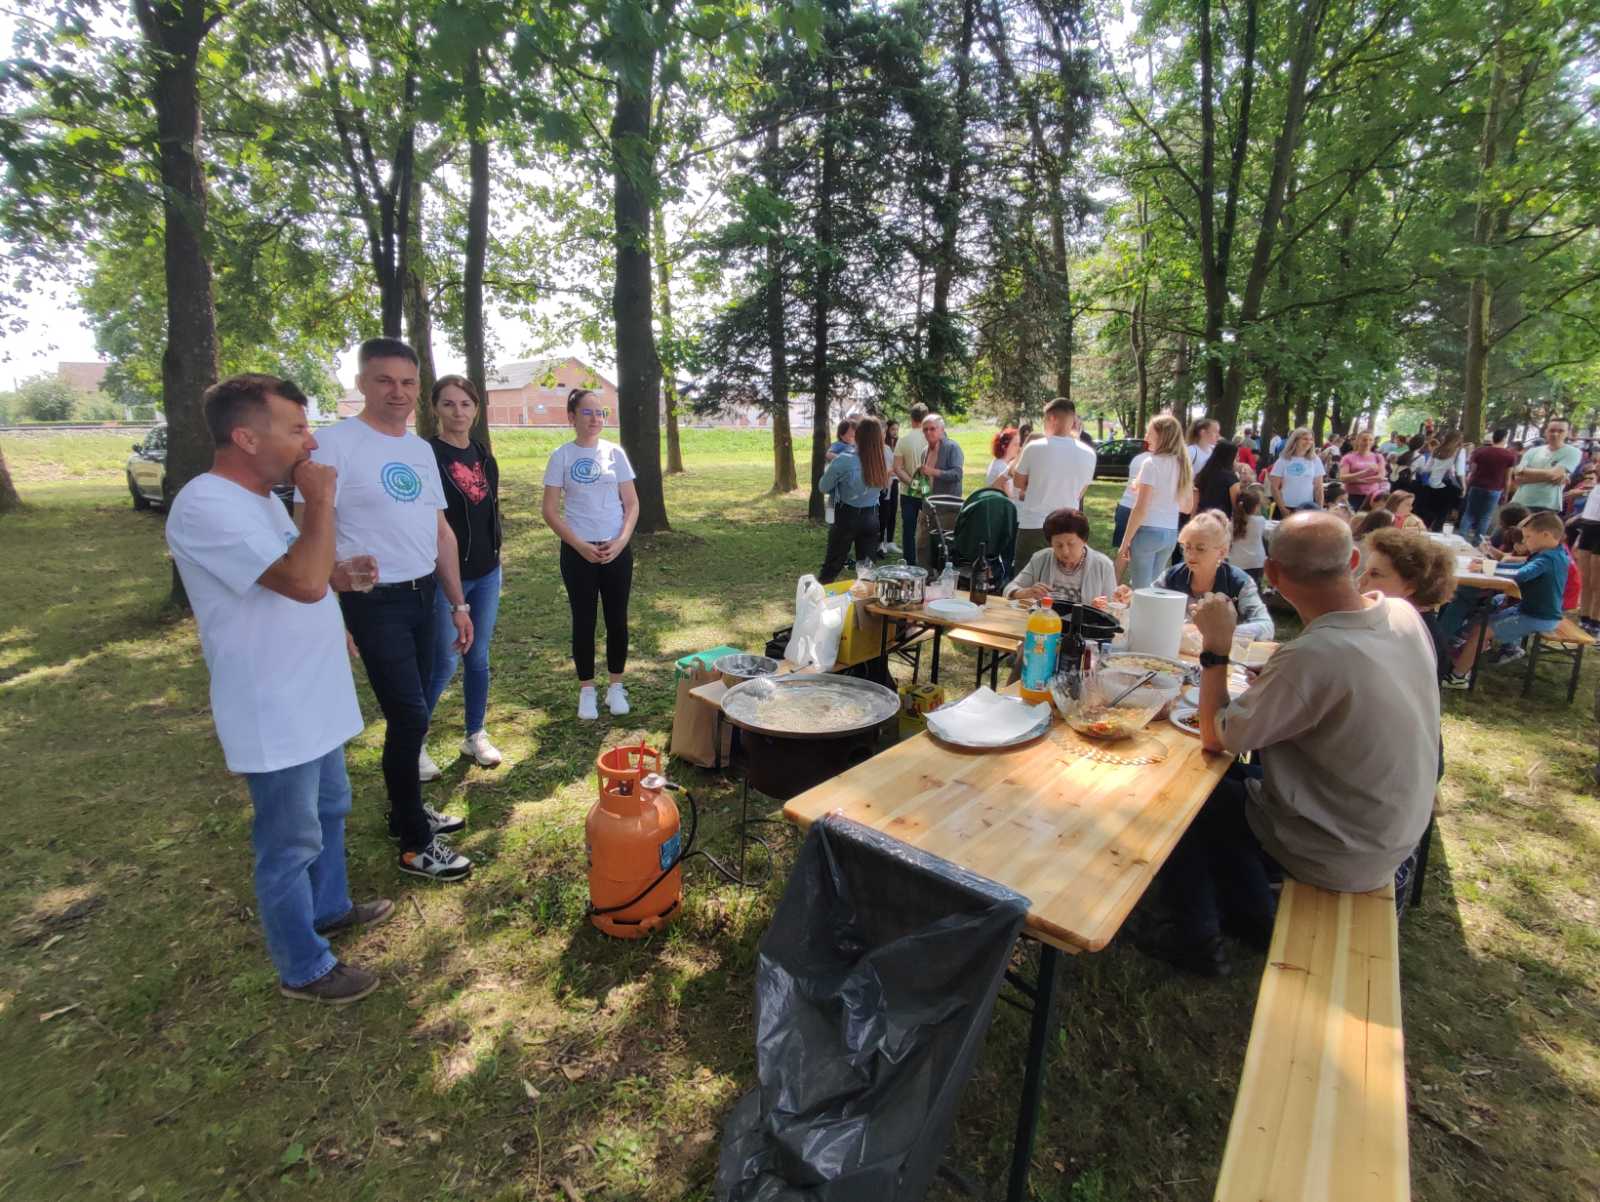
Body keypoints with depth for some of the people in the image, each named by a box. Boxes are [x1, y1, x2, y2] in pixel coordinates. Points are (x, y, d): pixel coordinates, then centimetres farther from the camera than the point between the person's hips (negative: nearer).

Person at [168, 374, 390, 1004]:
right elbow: (304, 581, -33)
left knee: (329, 810, 25)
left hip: (314, 701, 10)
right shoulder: (207, 507, -24)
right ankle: (304, 969, 27)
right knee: (291, 844, 8)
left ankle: (329, 907, 47)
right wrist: (319, 500, -23)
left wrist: (338, 573, 7)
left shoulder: (258, 497, 8)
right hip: (276, 717, -10)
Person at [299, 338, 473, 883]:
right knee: (411, 716, -5)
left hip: (424, 595, 7)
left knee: (409, 712, 16)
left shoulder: (421, 448, 11)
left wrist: (458, 603, 13)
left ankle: (406, 809, 35)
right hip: (374, 602, -7)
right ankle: (415, 843, 12)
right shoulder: (334, 443, -11)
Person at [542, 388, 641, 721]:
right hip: (578, 551, -1)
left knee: (617, 619, 7)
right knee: (584, 621, 6)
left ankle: (616, 687, 22)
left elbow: (632, 504, 4)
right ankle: (586, 691, 19)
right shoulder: (562, 456, -2)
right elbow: (549, 510, -4)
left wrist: (621, 540, -11)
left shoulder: (615, 452, 3)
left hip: (616, 550, 2)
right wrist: (580, 546, -13)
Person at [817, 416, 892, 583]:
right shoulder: (885, 459, -10)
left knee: (832, 566, 9)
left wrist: (829, 470, 12)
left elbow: (823, 487, -8)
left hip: (847, 517, -3)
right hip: (871, 517, 3)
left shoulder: (844, 461, -20)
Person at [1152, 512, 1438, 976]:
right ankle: (1250, 918, 35)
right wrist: (1273, 680, -2)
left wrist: (1215, 647, -16)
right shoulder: (1405, 615, -10)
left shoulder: (1313, 655, -35)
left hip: (1342, 855, -7)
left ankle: (1196, 938, 24)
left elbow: (1215, 737, -22)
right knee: (1233, 776, 23)